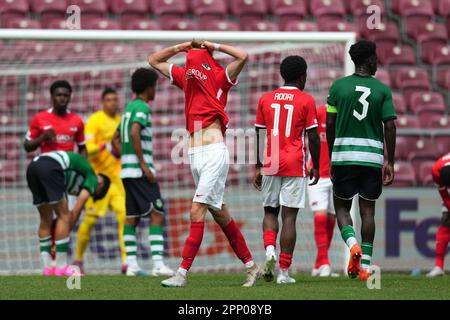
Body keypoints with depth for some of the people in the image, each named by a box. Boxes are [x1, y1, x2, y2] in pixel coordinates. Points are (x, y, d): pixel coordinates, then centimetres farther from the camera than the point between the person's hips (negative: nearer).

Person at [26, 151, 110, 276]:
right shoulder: (93, 179, 17)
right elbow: (76, 211, 9)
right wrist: (67, 233, 15)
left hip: (32, 167, 8)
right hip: (50, 168, -8)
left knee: (46, 219, 18)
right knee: (64, 216, 3)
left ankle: (47, 267, 16)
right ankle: (62, 268, 4)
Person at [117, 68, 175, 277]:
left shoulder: (129, 107, 18)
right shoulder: (142, 107, -9)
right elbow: (134, 133, -23)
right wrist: (144, 165, -21)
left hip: (127, 171, 9)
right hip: (140, 170, -9)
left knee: (131, 218, 7)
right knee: (157, 215, -10)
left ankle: (132, 265, 5)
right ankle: (158, 264, -17)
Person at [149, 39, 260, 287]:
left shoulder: (220, 78, -1)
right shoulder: (185, 76, 15)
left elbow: (243, 57, -17)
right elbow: (154, 60, 26)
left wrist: (214, 46, -7)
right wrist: (181, 48, 14)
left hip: (214, 153, -7)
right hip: (194, 154, 7)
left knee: (197, 211, -14)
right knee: (219, 214, 10)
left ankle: (182, 273, -17)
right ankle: (251, 266, 18)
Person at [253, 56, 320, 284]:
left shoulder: (266, 99, 8)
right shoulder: (306, 100, -1)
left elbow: (258, 135, 9)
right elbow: (313, 137, -2)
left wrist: (258, 167, 15)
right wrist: (315, 167, 8)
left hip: (270, 165, 3)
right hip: (294, 165, -3)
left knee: (270, 211, 15)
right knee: (289, 217, -2)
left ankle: (269, 250, -11)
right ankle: (284, 271, -4)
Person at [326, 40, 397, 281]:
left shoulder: (338, 87, 1)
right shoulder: (382, 90, 0)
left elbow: (330, 125, 2)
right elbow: (390, 127, -3)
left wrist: (331, 158, 12)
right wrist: (390, 163, 3)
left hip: (343, 155, 0)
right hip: (373, 157, 0)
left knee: (342, 207, 11)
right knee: (368, 210, 7)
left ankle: (352, 244, -17)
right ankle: (365, 266, 3)